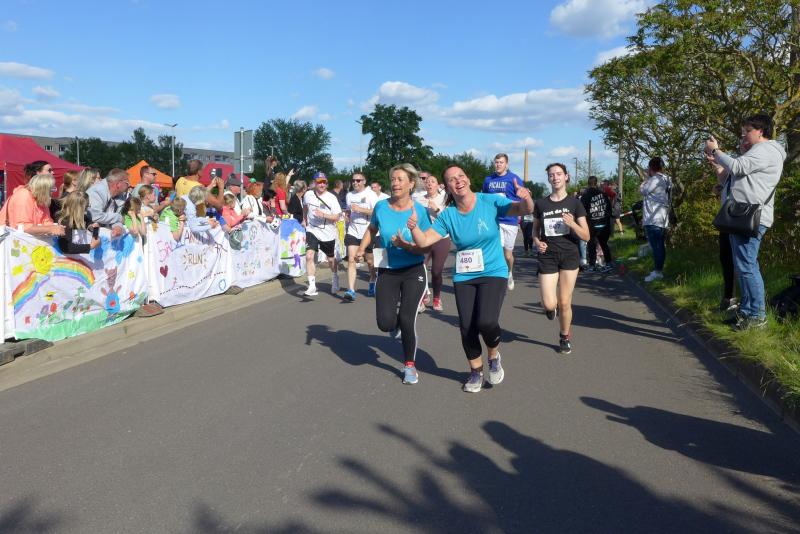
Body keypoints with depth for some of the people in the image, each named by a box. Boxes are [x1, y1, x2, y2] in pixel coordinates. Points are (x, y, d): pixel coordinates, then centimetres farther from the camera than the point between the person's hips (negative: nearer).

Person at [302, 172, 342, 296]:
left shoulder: (331, 198, -12)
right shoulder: (308, 195, -3)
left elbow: (337, 216, -15)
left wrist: (323, 215, -27)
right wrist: (304, 219, 20)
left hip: (328, 233, -1)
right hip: (312, 231, 1)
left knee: (331, 259, 15)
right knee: (309, 256, -18)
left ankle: (335, 280, 44)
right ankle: (312, 286, -16)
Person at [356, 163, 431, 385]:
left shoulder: (420, 211, -12)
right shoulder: (381, 206, -5)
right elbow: (372, 229, 16)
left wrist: (406, 245, -26)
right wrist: (362, 248, 2)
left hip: (414, 272, -2)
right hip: (387, 272, 2)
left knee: (407, 320, -10)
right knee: (385, 323, -9)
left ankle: (410, 365, 16)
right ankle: (396, 324, 32)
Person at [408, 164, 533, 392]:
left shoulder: (490, 201, -9)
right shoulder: (447, 215, -2)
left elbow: (524, 210, -14)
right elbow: (424, 241, -5)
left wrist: (526, 199, -37)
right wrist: (414, 227, -26)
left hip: (493, 273, -3)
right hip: (463, 277, 3)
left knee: (486, 321, -21)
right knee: (467, 328, 1)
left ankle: (494, 357, 13)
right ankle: (476, 371, 28)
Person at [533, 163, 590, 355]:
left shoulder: (574, 203, 0)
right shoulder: (540, 204, 4)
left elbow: (586, 236, -2)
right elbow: (535, 230, 17)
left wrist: (572, 224, -19)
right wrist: (537, 242, -4)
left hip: (569, 256, -1)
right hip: (548, 256, 1)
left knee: (564, 303, 0)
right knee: (549, 305, -9)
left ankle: (565, 336, 25)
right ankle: (551, 305, 29)